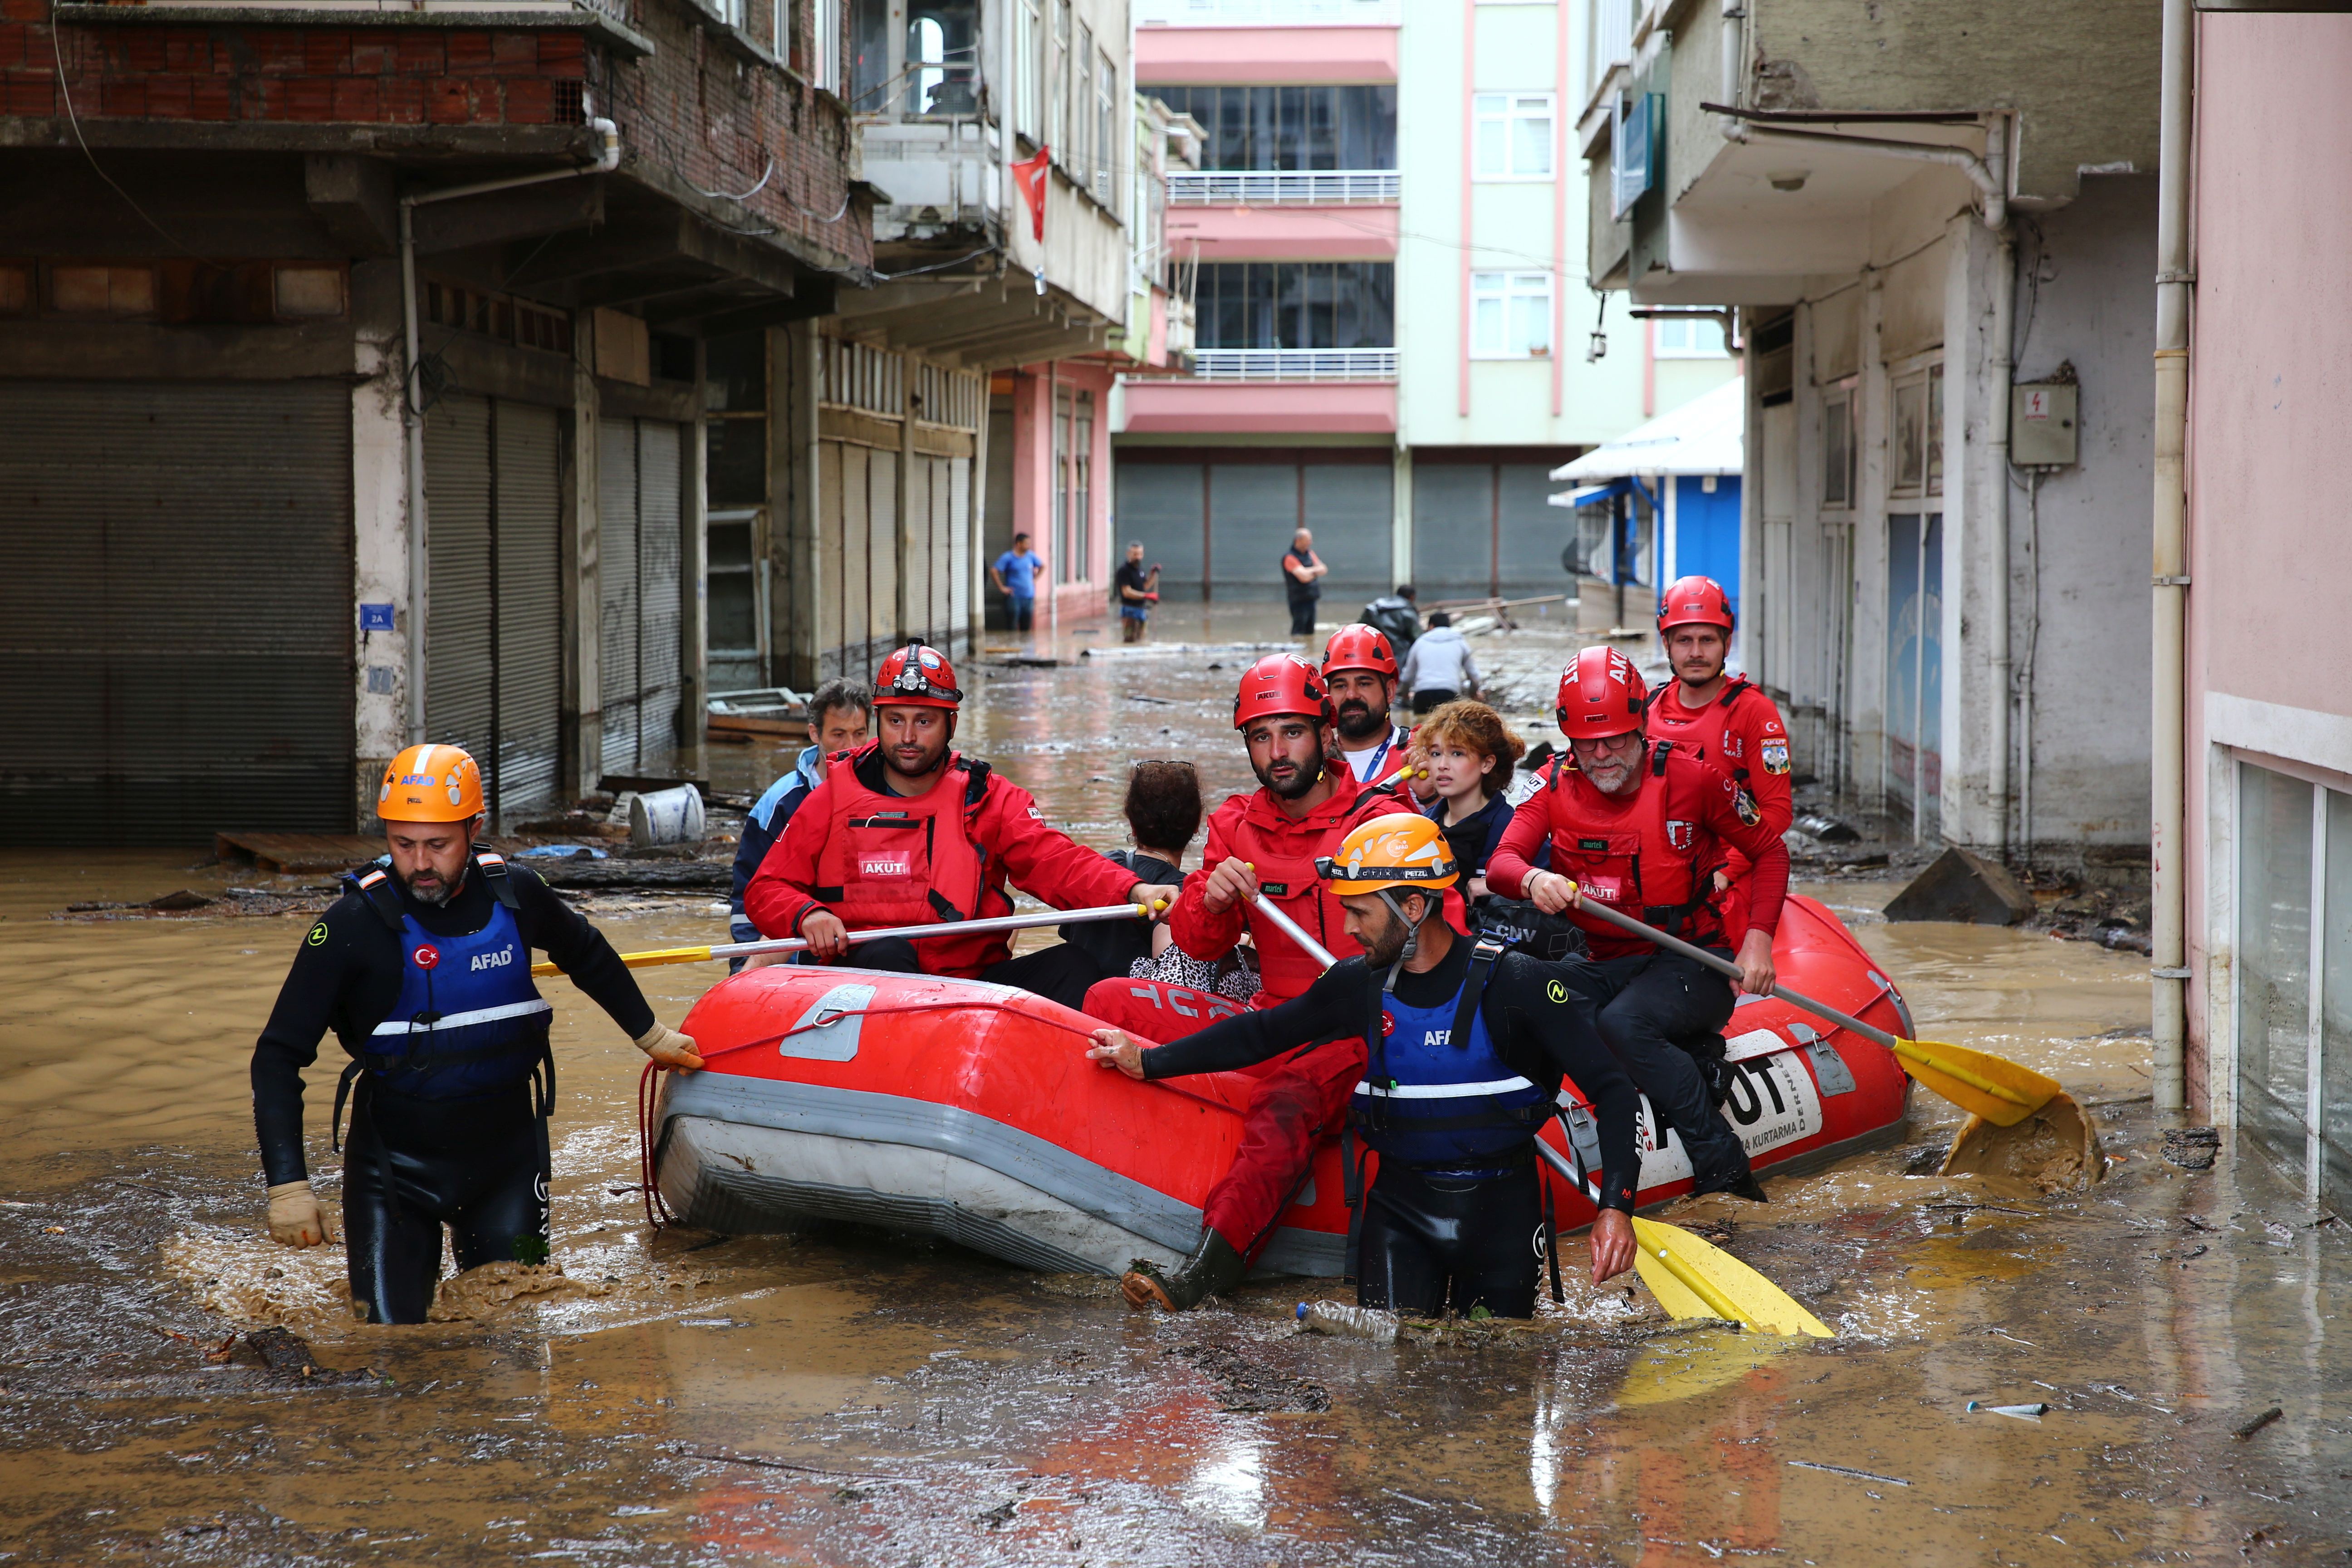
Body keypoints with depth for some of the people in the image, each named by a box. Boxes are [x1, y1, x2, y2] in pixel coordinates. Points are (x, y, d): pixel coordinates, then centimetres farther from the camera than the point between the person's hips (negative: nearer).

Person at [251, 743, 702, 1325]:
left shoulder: (516, 896, -7)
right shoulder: (354, 926, -16)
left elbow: (588, 956, 17)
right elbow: (278, 1058, -14)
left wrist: (650, 1035, 26)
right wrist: (288, 1185, -22)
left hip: (506, 1149, 3)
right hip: (395, 1161, -3)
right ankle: (414, 1266, 27)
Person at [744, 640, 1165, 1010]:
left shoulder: (988, 799, 10)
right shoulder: (835, 799, 10)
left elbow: (1055, 860, -4)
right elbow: (765, 890, 11)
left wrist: (1132, 891, -24)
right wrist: (806, 915, -14)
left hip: (972, 981, 1)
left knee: (1073, 966, -20)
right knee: (887, 954, -33)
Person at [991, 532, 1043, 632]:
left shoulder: (1030, 556, 8)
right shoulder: (1008, 558, -7)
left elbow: (1042, 566, 25)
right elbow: (994, 571, -13)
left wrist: (1035, 579, 14)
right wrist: (1002, 588, -13)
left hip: (1029, 597, 5)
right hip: (1014, 597, -5)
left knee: (1027, 627, 6)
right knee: (1012, 628, -6)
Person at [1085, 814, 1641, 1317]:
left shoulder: (1516, 984, -15)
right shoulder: (1360, 985, -3)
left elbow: (1614, 1092, -16)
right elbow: (1263, 1033, 13)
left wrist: (1615, 1207, -27)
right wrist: (1147, 1061, 15)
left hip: (1501, 1209, -2)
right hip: (1400, 1207, 2)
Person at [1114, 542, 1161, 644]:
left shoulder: (1139, 568, 12)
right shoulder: (1125, 570, -14)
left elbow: (1145, 586, 21)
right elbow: (1127, 592, -20)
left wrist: (1153, 574, 5)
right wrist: (1146, 596, -25)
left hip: (1141, 608, 8)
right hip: (1129, 610, -8)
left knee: (1140, 641, 12)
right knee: (1130, 640, -12)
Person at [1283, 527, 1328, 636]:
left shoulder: (1310, 554, 11)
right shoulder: (1290, 558, -15)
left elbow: (1323, 569, 5)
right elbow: (1304, 577, -23)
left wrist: (1310, 571, -13)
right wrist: (1315, 570, -4)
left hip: (1311, 598, 8)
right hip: (1299, 599, -8)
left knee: (1310, 631, 12)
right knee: (1299, 629, -9)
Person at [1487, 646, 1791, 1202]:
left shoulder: (1688, 777, -6)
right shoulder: (1554, 786, 2)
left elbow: (1769, 853, 5)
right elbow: (1501, 863, -11)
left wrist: (1758, 940, -9)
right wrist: (1531, 879, -37)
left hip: (1693, 964, -4)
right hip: (1605, 964, 4)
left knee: (1620, 1025, -35)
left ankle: (1724, 1170, -24)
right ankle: (1694, 1061, -9)